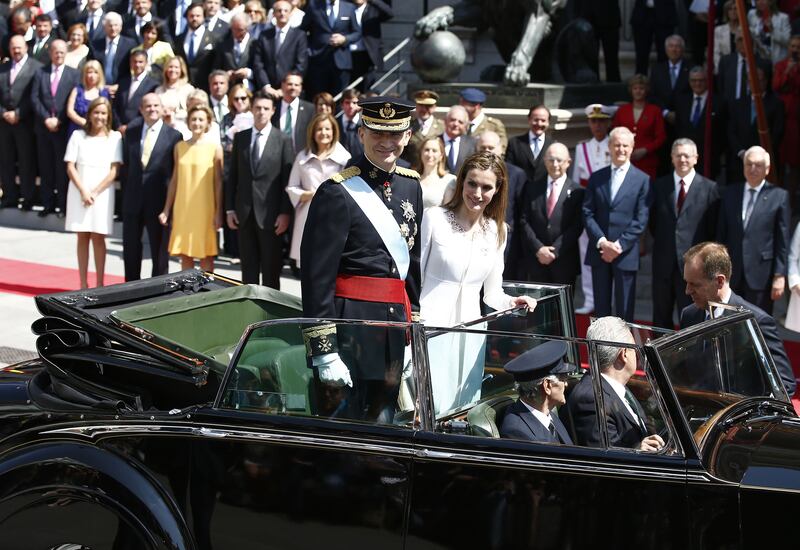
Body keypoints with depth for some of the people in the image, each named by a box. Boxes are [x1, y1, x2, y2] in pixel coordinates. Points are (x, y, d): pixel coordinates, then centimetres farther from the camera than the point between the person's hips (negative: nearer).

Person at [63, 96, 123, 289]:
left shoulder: (114, 137, 1)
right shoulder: (78, 136, 5)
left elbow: (114, 170, -3)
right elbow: (70, 167, 1)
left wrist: (95, 192, -9)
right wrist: (83, 191, -10)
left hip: (102, 193, -1)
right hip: (80, 192, 1)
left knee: (98, 237, -3)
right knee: (82, 237, 3)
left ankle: (99, 284, 1)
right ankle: (83, 284, 6)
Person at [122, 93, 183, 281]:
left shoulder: (173, 135, -7)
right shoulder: (131, 131, 5)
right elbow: (126, 162, 14)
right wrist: (125, 191, 9)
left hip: (159, 200, -4)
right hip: (133, 199, 4)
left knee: (159, 250, 4)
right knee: (130, 247, 12)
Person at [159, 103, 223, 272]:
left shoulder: (214, 147, -2)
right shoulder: (180, 147, 7)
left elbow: (218, 182, -3)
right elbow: (174, 179, 11)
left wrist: (218, 212, -8)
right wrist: (166, 210, 9)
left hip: (205, 209, -3)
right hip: (182, 208, 3)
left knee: (206, 254, 1)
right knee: (185, 253, 5)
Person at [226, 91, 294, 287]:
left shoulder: (283, 140, -1)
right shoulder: (240, 138, 9)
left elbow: (288, 180, -3)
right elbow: (233, 176, 11)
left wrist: (285, 213, -9)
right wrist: (230, 208, 5)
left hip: (270, 213, -3)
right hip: (244, 212, 3)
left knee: (271, 268, 2)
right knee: (248, 267, 7)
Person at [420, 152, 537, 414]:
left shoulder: (497, 231, 10)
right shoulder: (434, 218, -4)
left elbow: (492, 293, 15)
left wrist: (512, 303, -6)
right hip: (431, 326, -5)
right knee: (432, 410, -11)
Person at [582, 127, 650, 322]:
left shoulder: (642, 180, 1)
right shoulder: (596, 178, 9)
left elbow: (641, 220, -5)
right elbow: (588, 213, 3)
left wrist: (620, 245, -13)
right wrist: (602, 241, -11)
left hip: (626, 253, -3)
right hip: (599, 252, 3)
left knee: (625, 310, 2)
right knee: (601, 308, 7)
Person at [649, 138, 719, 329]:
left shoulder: (709, 188, -1)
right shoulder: (659, 186, 8)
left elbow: (713, 227, 1)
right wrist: (662, 242, 7)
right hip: (664, 262, 3)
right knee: (661, 316, 9)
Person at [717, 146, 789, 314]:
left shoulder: (779, 196, -1)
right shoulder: (730, 192, 9)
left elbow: (783, 241, -2)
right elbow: (721, 234, 12)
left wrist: (779, 275, -6)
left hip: (761, 275, -3)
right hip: (732, 274, 3)